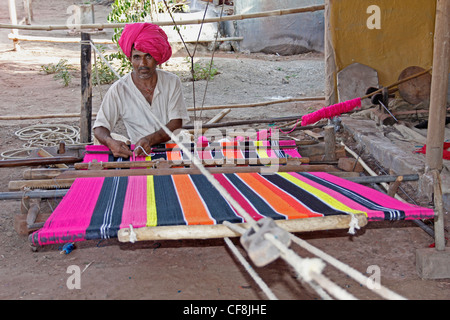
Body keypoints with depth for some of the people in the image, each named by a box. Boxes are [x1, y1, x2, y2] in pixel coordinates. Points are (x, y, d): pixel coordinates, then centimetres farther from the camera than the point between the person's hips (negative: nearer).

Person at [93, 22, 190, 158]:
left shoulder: (172, 82, 1)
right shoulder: (118, 90, -4)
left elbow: (176, 124, -6)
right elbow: (100, 128, -1)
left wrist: (149, 139, -25)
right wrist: (110, 142, -26)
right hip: (136, 153, 1)